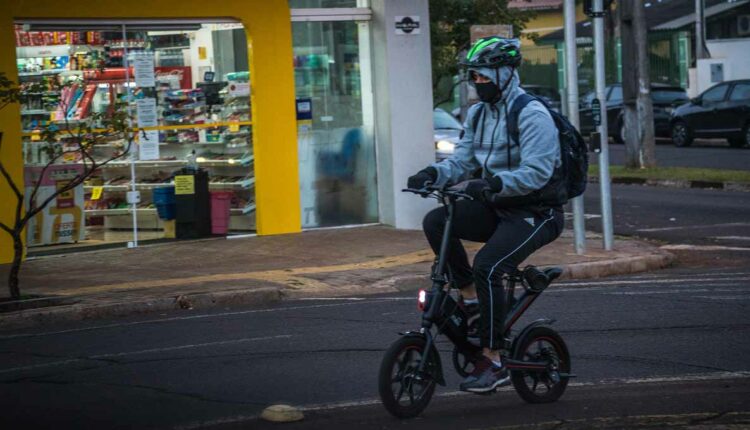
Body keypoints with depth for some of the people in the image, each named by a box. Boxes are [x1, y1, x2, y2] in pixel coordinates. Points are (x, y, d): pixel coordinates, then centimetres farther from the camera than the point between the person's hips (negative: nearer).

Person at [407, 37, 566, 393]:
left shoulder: (532, 116, -16)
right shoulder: (478, 114, 10)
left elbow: (536, 173, -26)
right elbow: (462, 161, 8)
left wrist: (493, 183, -41)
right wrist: (433, 174, -14)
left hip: (535, 213, -8)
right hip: (497, 207, 8)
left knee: (486, 266, -27)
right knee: (436, 222, -15)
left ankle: (493, 362, -20)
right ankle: (469, 297, -4)